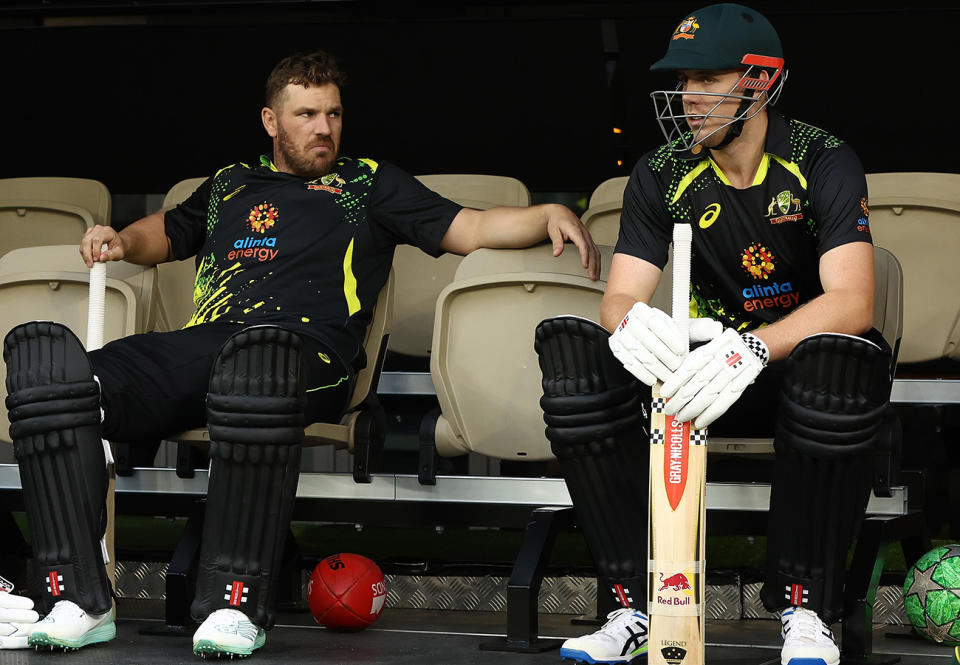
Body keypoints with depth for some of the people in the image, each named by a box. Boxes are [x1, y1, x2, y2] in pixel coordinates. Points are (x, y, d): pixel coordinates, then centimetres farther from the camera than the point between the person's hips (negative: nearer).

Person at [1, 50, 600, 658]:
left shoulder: (368, 184, 28)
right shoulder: (231, 184, 36)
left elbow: (468, 229, 21)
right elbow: (166, 231, 51)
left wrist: (549, 216, 3)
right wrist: (121, 241, 28)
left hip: (306, 350, -3)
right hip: (198, 346, 3)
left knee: (257, 357, -45)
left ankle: (235, 603, -40)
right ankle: (79, 602, -31)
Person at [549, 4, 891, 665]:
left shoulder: (823, 162, -12)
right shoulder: (661, 175, -1)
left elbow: (852, 302, -24)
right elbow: (620, 296, -7)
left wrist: (753, 349, -44)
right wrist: (631, 323, -35)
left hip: (802, 355, -3)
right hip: (707, 357, 3)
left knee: (845, 361, -40)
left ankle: (806, 611, -26)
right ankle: (638, 609, -19)